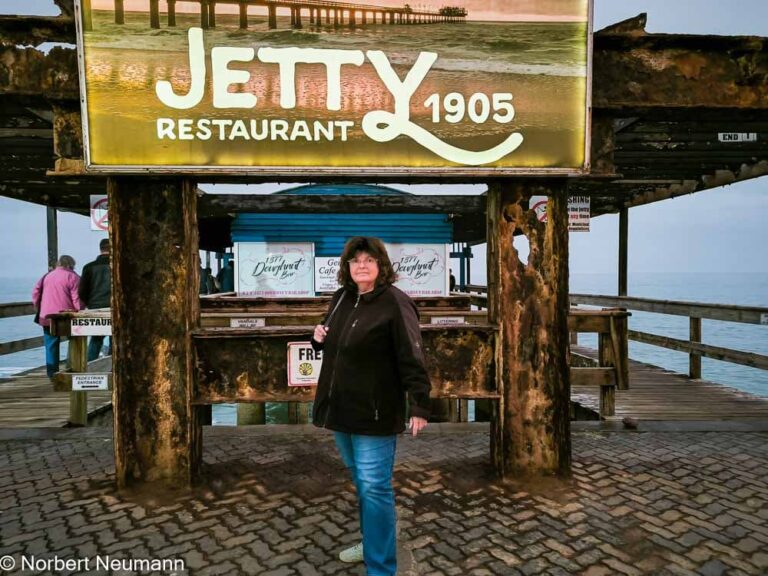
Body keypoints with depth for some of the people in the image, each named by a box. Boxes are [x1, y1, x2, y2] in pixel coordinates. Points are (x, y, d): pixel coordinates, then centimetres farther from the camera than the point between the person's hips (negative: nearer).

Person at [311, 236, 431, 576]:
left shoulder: (395, 302, -16)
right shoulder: (341, 297, 7)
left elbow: (411, 359, -19)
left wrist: (419, 406, -22)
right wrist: (319, 338, 0)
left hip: (374, 411, -8)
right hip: (341, 407, 8)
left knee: (374, 487, -2)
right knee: (360, 481, 23)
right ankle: (372, 542, 43)